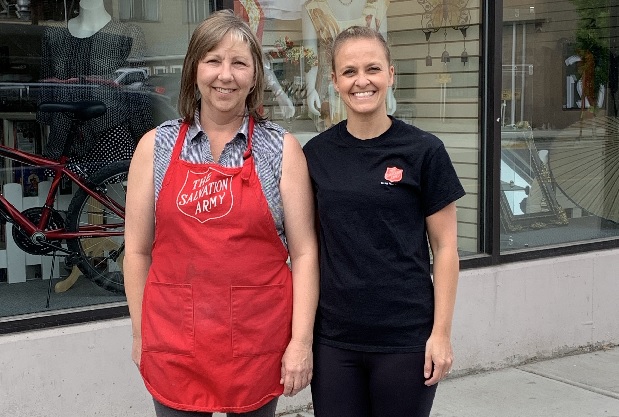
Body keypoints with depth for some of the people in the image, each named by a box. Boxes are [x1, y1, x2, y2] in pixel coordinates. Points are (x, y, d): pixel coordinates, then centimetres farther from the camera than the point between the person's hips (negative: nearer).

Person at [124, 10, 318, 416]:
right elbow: (137, 250, 6)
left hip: (258, 342, -1)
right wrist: (140, 334, 6)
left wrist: (301, 342, -7)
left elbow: (304, 252, -3)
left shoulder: (282, 149, -1)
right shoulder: (156, 146, 2)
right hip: (173, 345, 1)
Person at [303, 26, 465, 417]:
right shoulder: (317, 154, 3)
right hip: (334, 338, 3)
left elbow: (445, 248, -2)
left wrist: (441, 332, -7)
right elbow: (310, 245, 9)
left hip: (405, 339, -2)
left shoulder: (424, 151, -5)